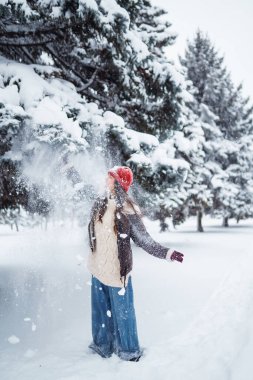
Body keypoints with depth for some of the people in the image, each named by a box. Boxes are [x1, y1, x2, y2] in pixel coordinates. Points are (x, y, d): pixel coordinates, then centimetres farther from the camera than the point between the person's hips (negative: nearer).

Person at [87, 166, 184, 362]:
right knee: (100, 310, 19)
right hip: (98, 268, 5)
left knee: (122, 312, 8)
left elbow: (145, 240, -12)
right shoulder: (99, 204, 0)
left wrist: (167, 252, -22)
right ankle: (102, 345, 39)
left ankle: (129, 351, 29)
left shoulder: (128, 211, -15)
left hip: (118, 270, -5)